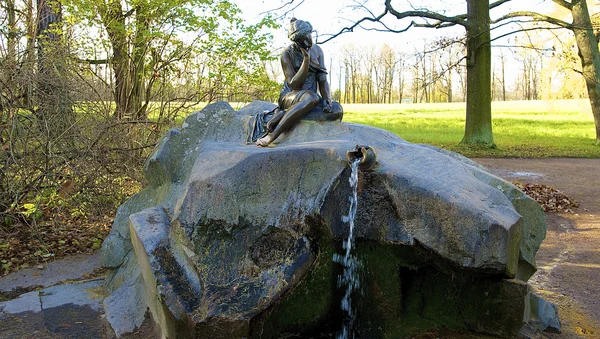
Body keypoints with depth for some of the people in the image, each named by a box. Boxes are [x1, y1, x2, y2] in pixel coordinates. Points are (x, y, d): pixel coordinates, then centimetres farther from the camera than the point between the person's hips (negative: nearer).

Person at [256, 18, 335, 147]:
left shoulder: (317, 50, 4)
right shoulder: (287, 55, -10)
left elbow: (322, 79, 0)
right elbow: (294, 85, -18)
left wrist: (327, 100, -19)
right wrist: (306, 60, -25)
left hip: (309, 96, 5)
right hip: (290, 96, -5)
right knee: (312, 98, -39)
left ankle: (280, 114, -19)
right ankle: (270, 136, -38)